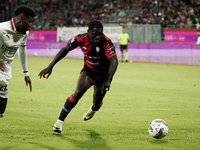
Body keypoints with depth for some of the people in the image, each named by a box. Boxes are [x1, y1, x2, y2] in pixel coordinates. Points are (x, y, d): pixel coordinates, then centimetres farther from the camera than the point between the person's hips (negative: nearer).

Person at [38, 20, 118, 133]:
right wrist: (50, 66, -13)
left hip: (104, 74, -1)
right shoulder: (81, 39, -21)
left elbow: (114, 61, -40)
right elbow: (65, 50, -9)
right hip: (89, 70, 1)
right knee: (79, 91, -23)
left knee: (97, 104, 6)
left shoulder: (106, 43, -32)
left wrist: (108, 80, -53)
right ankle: (60, 121, -15)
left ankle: (93, 110, 49)